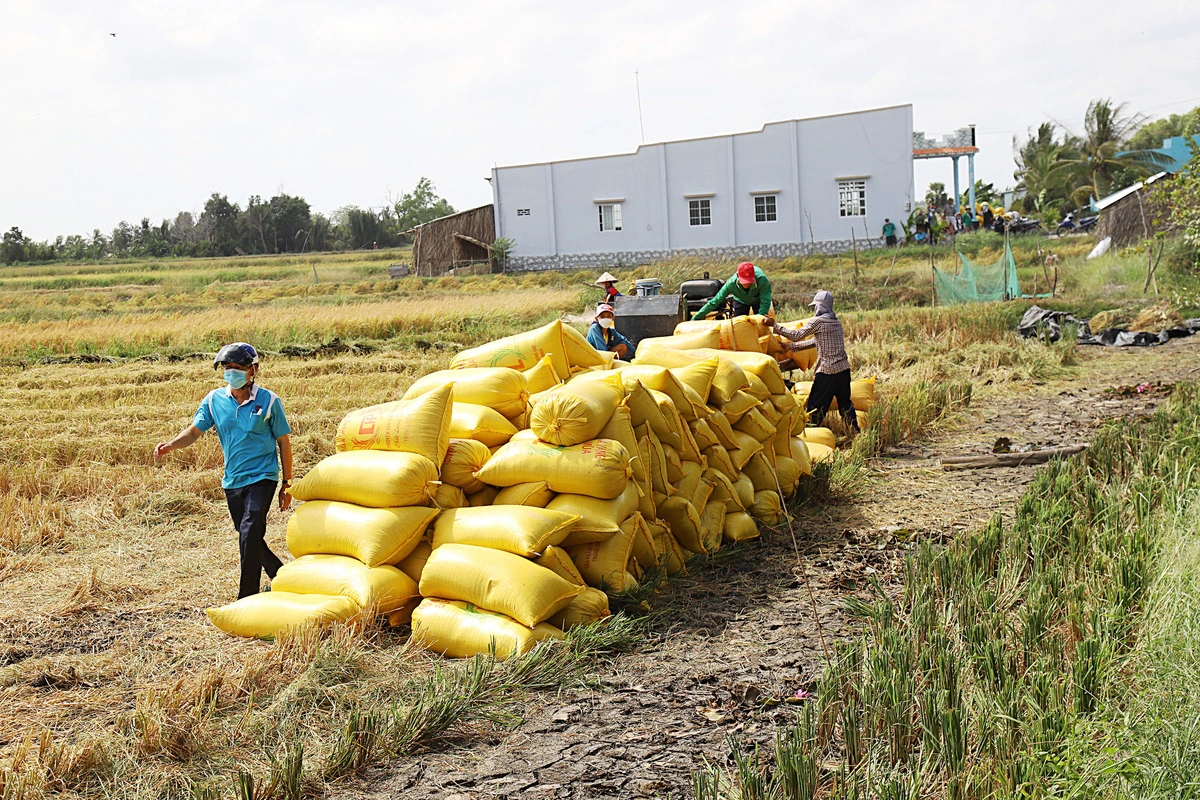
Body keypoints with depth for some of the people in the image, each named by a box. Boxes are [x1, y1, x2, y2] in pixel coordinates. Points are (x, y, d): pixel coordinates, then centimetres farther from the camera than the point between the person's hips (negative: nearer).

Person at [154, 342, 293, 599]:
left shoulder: (268, 400, -7)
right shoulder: (215, 400, 2)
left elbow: (283, 442, -1)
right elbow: (194, 431, 2)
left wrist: (287, 484, 0)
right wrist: (171, 445, -21)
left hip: (261, 477, -5)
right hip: (232, 480, 5)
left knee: (250, 535, -18)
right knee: (250, 539, 15)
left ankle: (247, 599, -12)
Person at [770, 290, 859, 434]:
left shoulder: (817, 321, -9)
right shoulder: (837, 322, 15)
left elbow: (795, 335, -7)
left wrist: (774, 325, 0)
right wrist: (791, 346, 22)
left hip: (827, 371, -7)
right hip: (844, 369, 7)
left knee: (815, 406, 2)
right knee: (845, 403, 16)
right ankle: (855, 432, 17)